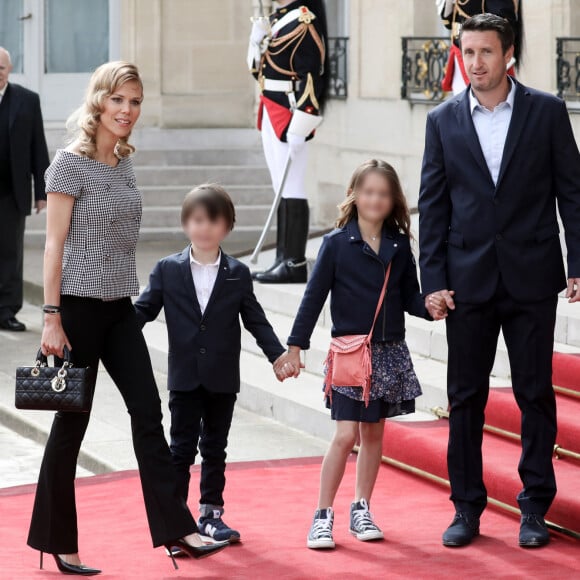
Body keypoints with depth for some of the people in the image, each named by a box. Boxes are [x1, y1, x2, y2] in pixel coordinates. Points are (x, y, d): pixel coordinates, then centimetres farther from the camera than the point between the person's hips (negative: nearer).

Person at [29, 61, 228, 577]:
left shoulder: (125, 164, 10)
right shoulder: (70, 164, -10)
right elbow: (55, 244, -12)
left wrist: (129, 294, 16)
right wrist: (52, 318, -16)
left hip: (120, 307, 7)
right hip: (79, 305, -7)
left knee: (148, 411, 1)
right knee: (72, 422, 1)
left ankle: (175, 527, 1)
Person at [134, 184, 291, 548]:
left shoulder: (238, 274, 3)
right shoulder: (168, 270, 0)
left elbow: (256, 321, 5)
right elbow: (144, 310, 0)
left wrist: (280, 355, -5)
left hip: (222, 380, 2)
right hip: (185, 378, -1)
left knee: (215, 448, 11)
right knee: (182, 448, 1)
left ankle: (212, 514, 21)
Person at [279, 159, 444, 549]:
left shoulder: (399, 246, 5)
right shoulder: (337, 243, -5)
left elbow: (409, 298, 10)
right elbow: (315, 296, -5)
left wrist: (429, 306, -12)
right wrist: (296, 345, -7)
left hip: (389, 352, 4)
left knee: (374, 432, 11)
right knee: (346, 436, -9)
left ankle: (361, 510, 22)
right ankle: (323, 516, 0)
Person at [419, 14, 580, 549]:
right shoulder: (443, 121, 5)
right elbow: (433, 205, 5)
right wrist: (433, 280, -2)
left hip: (531, 278, -1)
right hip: (469, 279, 1)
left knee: (536, 394, 3)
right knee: (465, 398, 5)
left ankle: (535, 509, 12)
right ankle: (467, 509, 14)